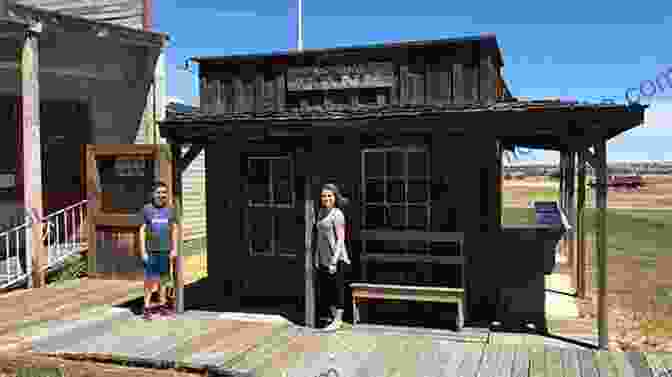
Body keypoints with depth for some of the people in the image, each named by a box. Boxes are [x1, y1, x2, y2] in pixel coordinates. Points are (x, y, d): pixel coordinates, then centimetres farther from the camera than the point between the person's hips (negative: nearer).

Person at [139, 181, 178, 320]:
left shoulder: (170, 210, 6)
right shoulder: (146, 209, -2)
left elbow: (174, 230, 9)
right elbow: (142, 231, -1)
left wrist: (174, 249, 4)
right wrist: (143, 252, -5)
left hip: (165, 250, 3)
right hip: (151, 251, -3)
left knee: (163, 278, 10)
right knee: (150, 279, 0)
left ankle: (163, 305, 21)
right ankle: (147, 307, 9)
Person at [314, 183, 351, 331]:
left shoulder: (337, 215, -10)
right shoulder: (321, 213, 13)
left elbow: (340, 239, -14)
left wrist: (334, 261, -18)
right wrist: (317, 258, 15)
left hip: (336, 258, -8)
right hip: (323, 258, 8)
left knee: (337, 289, 0)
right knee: (325, 289, 14)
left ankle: (337, 321, 9)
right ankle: (335, 317, 28)